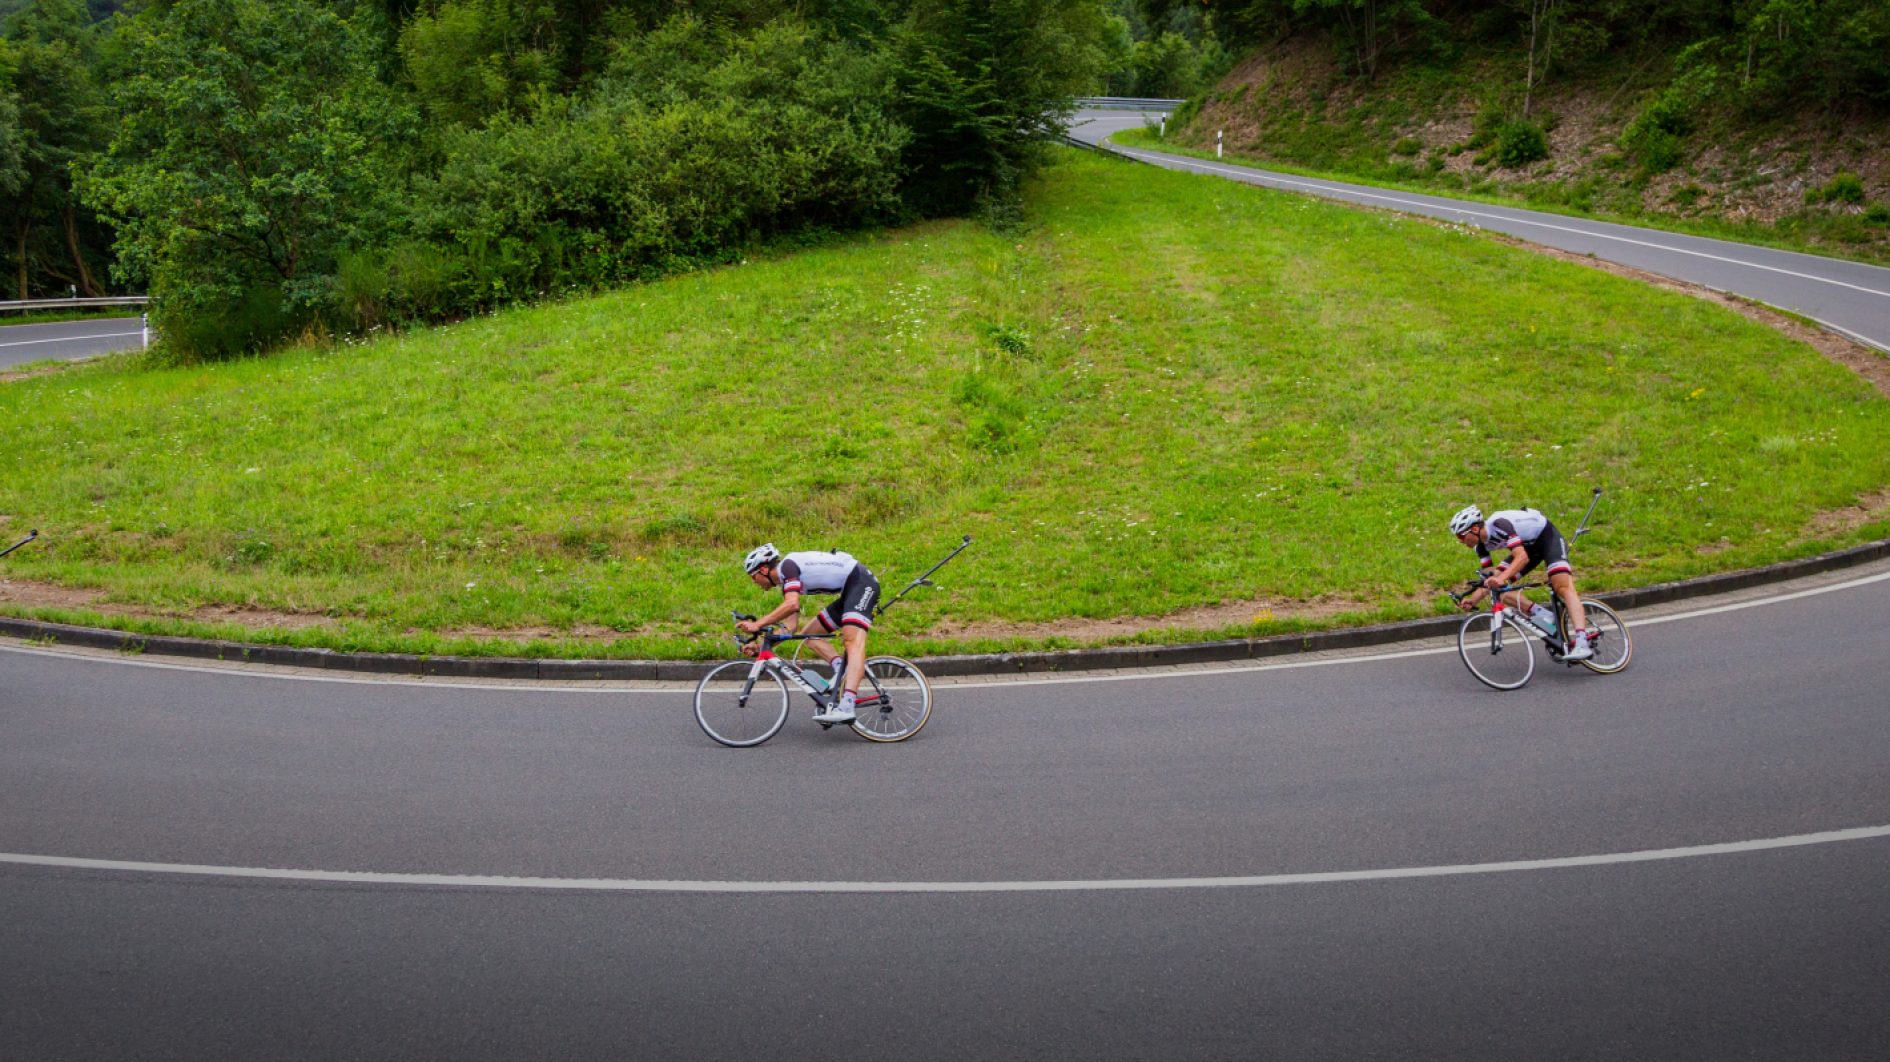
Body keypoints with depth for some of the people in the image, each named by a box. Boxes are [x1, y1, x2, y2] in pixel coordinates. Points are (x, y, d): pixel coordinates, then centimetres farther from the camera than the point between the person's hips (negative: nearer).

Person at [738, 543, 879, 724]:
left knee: (852, 640, -26)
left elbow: (792, 604, -29)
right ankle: (840, 667, -11)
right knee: (807, 632, 9)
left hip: (861, 582, -10)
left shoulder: (787, 565, -13)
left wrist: (757, 625, -26)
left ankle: (846, 707, -41)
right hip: (848, 592, 10)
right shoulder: (786, 583, 15)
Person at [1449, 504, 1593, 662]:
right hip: (1528, 544, 8)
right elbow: (1488, 581, -7)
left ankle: (1582, 643, -36)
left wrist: (1501, 578, -58)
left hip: (1547, 536, -8)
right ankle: (1546, 618, -11)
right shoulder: (1481, 545, -9)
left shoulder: (1498, 525, -33)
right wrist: (1472, 600, -23)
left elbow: (1522, 557, -44)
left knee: (1563, 587, -25)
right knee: (1499, 588, -10)